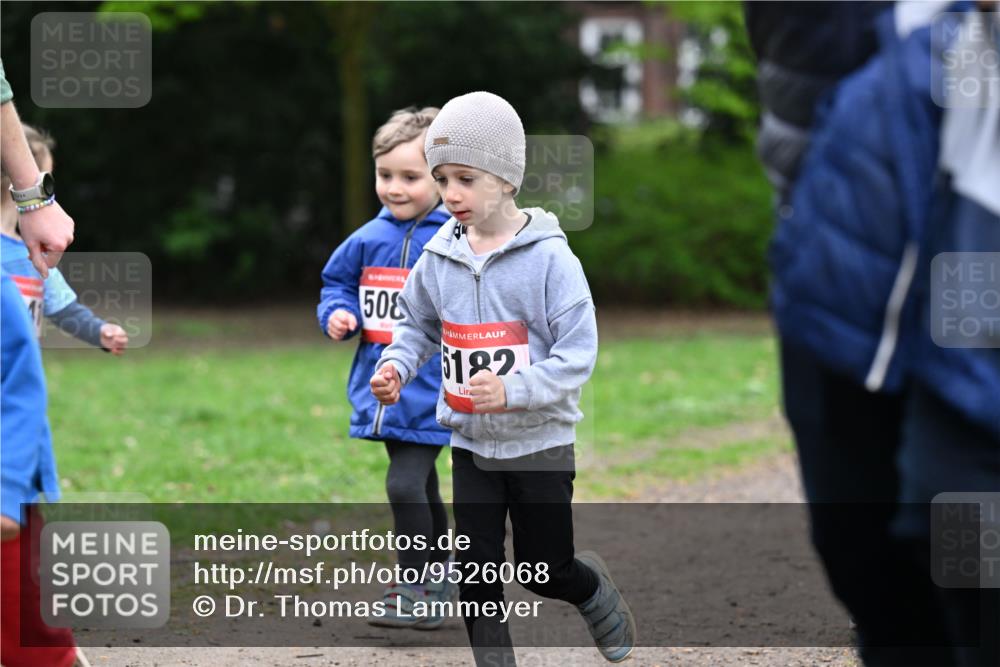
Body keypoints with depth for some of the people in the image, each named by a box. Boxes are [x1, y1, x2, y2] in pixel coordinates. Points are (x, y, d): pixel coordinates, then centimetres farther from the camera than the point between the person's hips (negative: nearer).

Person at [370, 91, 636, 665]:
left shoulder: (549, 257, -16)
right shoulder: (439, 258, -1)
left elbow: (577, 354, -18)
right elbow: (419, 328, 15)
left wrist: (512, 391, -31)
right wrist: (396, 366, -6)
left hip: (540, 444, -4)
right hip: (470, 445, 4)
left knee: (545, 573, 9)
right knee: (476, 576, 2)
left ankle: (596, 590, 41)